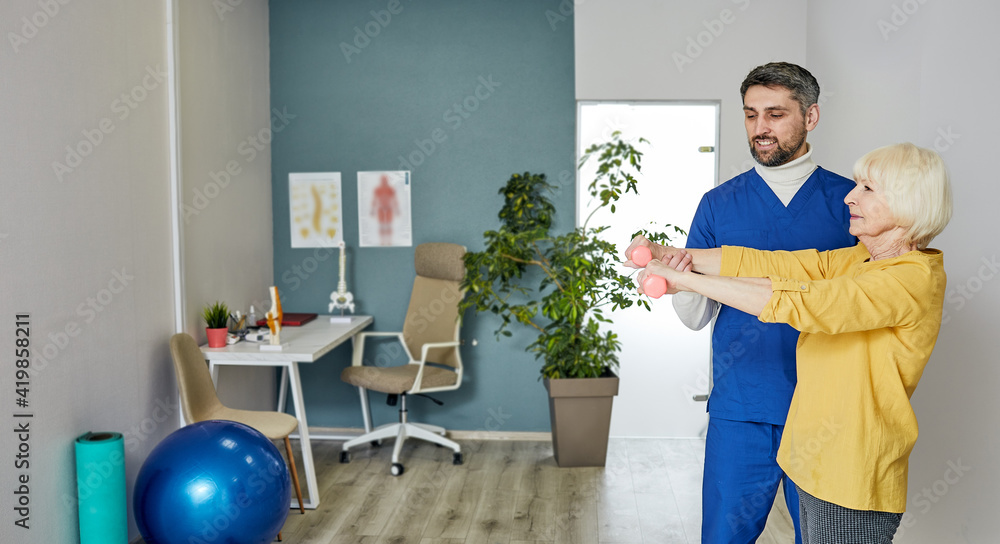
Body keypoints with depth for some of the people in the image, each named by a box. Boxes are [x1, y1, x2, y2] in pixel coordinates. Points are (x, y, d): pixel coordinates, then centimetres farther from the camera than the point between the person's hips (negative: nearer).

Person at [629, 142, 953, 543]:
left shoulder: (914, 278, -18)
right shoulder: (855, 261, 9)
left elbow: (794, 302, -26)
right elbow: (767, 264, 2)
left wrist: (685, 279, -24)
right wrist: (670, 253, -7)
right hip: (815, 466, 8)